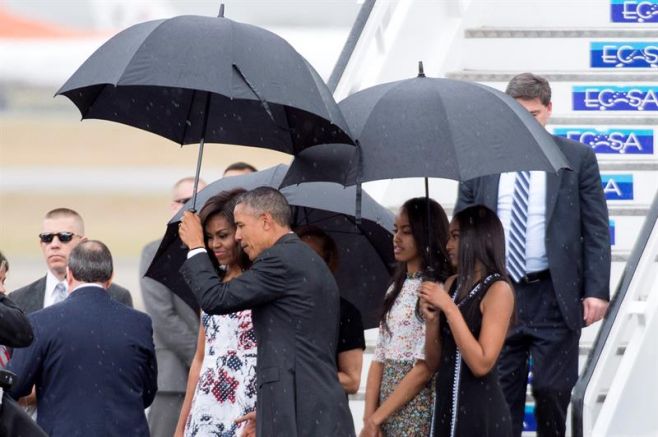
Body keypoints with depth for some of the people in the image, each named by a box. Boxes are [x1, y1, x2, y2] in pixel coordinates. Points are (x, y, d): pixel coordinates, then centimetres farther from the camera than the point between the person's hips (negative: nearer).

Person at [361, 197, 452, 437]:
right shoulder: (397, 289, 15)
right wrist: (369, 418, -2)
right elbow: (379, 358, 11)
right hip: (387, 407, 7)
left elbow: (425, 366, -14)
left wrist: (377, 417, -13)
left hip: (418, 407, -7)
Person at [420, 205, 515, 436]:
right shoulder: (451, 285, 10)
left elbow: (482, 364, -18)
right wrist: (431, 319, -5)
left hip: (481, 410, -7)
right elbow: (434, 361, 13)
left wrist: (449, 308, -16)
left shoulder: (498, 290, -9)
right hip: (446, 405, 7)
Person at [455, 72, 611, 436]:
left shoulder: (578, 159, 4)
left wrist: (596, 290, -8)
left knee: (551, 390, -2)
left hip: (554, 297, -2)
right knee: (500, 393, 1)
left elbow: (596, 230, 1)